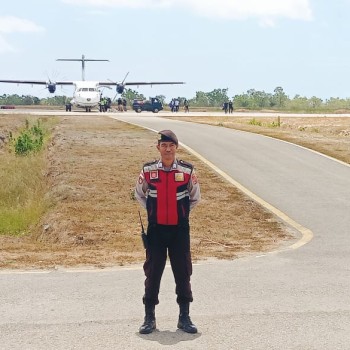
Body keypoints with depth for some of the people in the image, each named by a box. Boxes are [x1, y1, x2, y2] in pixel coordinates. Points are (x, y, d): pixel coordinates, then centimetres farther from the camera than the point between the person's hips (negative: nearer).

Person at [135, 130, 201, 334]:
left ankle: (184, 317, 18)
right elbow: (139, 194, 15)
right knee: (152, 273, 5)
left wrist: (181, 212, 9)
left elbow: (195, 198, 11)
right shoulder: (148, 170, -3)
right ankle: (149, 318, 15)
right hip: (156, 230, 0)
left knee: (183, 272, 5)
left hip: (180, 230, 0)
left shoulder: (188, 171, -4)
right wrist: (153, 211, 11)